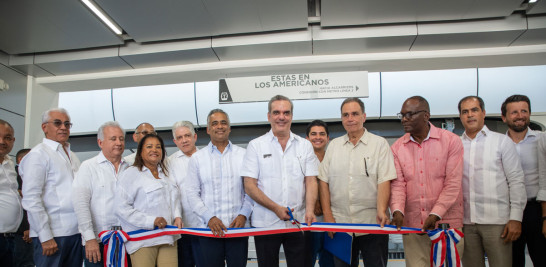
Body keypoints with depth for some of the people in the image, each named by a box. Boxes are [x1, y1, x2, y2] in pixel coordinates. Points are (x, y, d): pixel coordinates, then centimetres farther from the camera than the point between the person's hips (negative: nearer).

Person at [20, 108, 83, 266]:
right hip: (52, 235, -7)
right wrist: (46, 237, -16)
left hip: (76, 232, 7)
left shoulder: (72, 156, 17)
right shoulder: (38, 154, -6)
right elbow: (31, 199, -13)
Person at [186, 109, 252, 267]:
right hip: (209, 229, 0)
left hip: (238, 227, 0)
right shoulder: (197, 158, 7)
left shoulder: (242, 155, 7)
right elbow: (192, 194, 2)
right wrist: (210, 218, -8)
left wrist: (243, 215, -7)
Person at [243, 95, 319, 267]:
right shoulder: (256, 145, 2)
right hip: (265, 223, -1)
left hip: (299, 223, 1)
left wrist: (309, 210, -15)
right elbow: (249, 186, -3)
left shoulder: (305, 146, 8)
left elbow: (311, 181, 2)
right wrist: (276, 208, -13)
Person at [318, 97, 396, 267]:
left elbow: (384, 181, -7)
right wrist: (327, 215, 1)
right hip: (339, 223, 3)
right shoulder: (334, 145, 11)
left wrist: (381, 211, -21)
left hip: (372, 223, -3)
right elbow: (324, 181, 9)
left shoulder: (379, 143, 1)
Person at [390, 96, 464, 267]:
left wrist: (436, 214, -14)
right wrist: (397, 210, -16)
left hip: (446, 225, -2)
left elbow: (453, 184, -5)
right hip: (412, 225, 2)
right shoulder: (397, 147, 8)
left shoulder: (451, 141, 0)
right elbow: (398, 184, 2)